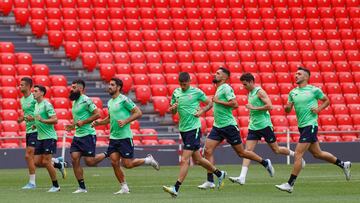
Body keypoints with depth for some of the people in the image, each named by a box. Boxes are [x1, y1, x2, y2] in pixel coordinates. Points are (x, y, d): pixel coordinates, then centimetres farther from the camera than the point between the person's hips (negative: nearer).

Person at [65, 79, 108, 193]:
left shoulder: (86, 100, -13)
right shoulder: (75, 102, 15)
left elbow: (97, 114, -18)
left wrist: (83, 122, -19)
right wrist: (72, 126, 10)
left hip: (87, 134, -8)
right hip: (77, 136, 8)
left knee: (89, 162, -7)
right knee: (74, 159, -4)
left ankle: (106, 155, 20)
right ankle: (82, 187, 0)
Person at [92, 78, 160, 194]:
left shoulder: (124, 100, -10)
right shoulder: (110, 102, 13)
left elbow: (138, 113, -12)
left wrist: (125, 121, -20)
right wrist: (99, 122, 11)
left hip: (124, 137, -7)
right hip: (113, 137, 7)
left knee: (127, 164, -6)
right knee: (114, 162, -2)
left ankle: (148, 160, 19)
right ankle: (124, 188, 7)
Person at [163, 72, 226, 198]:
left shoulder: (196, 92, -6)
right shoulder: (176, 93, 7)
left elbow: (210, 103, 5)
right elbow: (173, 112, 14)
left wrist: (201, 111, -12)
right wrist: (173, 108, -9)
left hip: (194, 129, -6)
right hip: (183, 129, 6)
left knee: (184, 160, -13)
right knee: (197, 160, 16)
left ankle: (176, 189, -16)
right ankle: (219, 174, 37)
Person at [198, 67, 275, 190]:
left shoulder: (226, 88, -12)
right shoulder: (219, 89, 16)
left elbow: (234, 104, -24)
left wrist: (218, 101, -19)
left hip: (228, 125, -8)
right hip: (217, 126, 8)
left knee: (241, 152, 2)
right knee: (208, 151, -5)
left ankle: (265, 163, 21)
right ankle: (210, 181, -5)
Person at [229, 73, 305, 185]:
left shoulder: (259, 92, -11)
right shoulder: (250, 94, 15)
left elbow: (269, 106, -22)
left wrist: (253, 108, -19)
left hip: (264, 125, -7)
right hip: (253, 126, 7)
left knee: (276, 150, 4)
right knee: (248, 150, -7)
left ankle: (295, 155, 29)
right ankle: (242, 177, -16)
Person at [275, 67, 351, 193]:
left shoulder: (314, 90, -6)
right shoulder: (293, 92, 10)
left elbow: (326, 101, 6)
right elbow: (288, 110, 12)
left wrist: (319, 109, -11)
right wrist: (287, 107, -10)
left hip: (310, 125, -8)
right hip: (301, 126, 8)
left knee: (298, 154, -12)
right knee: (317, 153, 16)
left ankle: (290, 184, -9)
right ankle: (343, 165, 34)